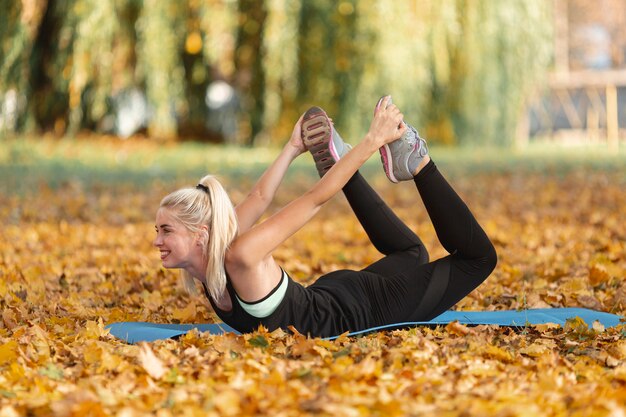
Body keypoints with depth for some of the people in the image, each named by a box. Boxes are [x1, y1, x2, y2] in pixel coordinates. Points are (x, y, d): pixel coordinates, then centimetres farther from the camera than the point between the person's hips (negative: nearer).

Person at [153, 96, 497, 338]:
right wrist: (293, 149, 11)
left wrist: (373, 140, -30)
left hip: (364, 309, -6)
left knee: (478, 255, 8)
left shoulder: (239, 258, -36)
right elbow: (260, 198, -3)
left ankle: (416, 161, 17)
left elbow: (315, 199, -30)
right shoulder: (203, 263, -14)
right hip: (334, 298, 6)